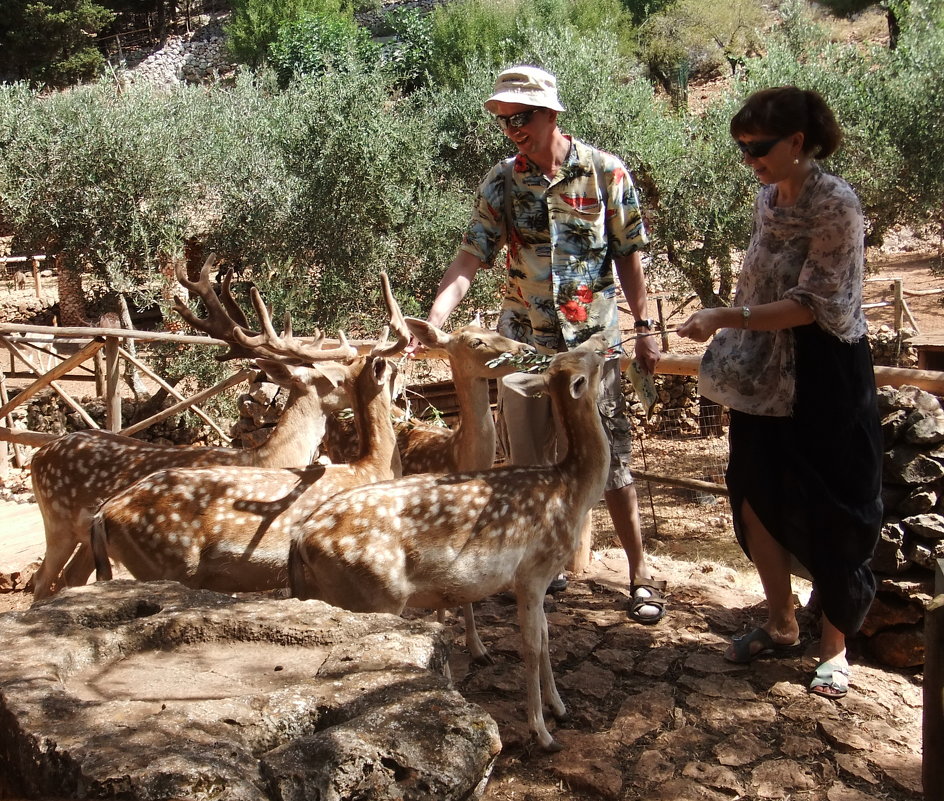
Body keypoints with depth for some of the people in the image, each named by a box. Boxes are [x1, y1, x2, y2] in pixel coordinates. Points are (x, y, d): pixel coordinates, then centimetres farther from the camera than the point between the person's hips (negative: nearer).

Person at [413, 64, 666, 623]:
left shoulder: (606, 172, -6)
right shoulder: (501, 182, 0)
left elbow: (630, 256, 0)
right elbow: (471, 258, -9)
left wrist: (645, 329, -1)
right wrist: (433, 321, -23)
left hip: (591, 340, -3)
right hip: (522, 340, 3)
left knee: (608, 456, 1)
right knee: (530, 460, 12)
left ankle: (641, 571, 15)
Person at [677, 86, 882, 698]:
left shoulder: (836, 204, -16)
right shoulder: (769, 199, 7)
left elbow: (810, 304, -21)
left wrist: (724, 318, -26)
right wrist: (736, 356, 15)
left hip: (824, 377, -7)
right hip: (768, 375, 8)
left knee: (832, 513, 4)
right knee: (756, 499, 12)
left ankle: (835, 646, 20)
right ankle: (782, 625, 30)